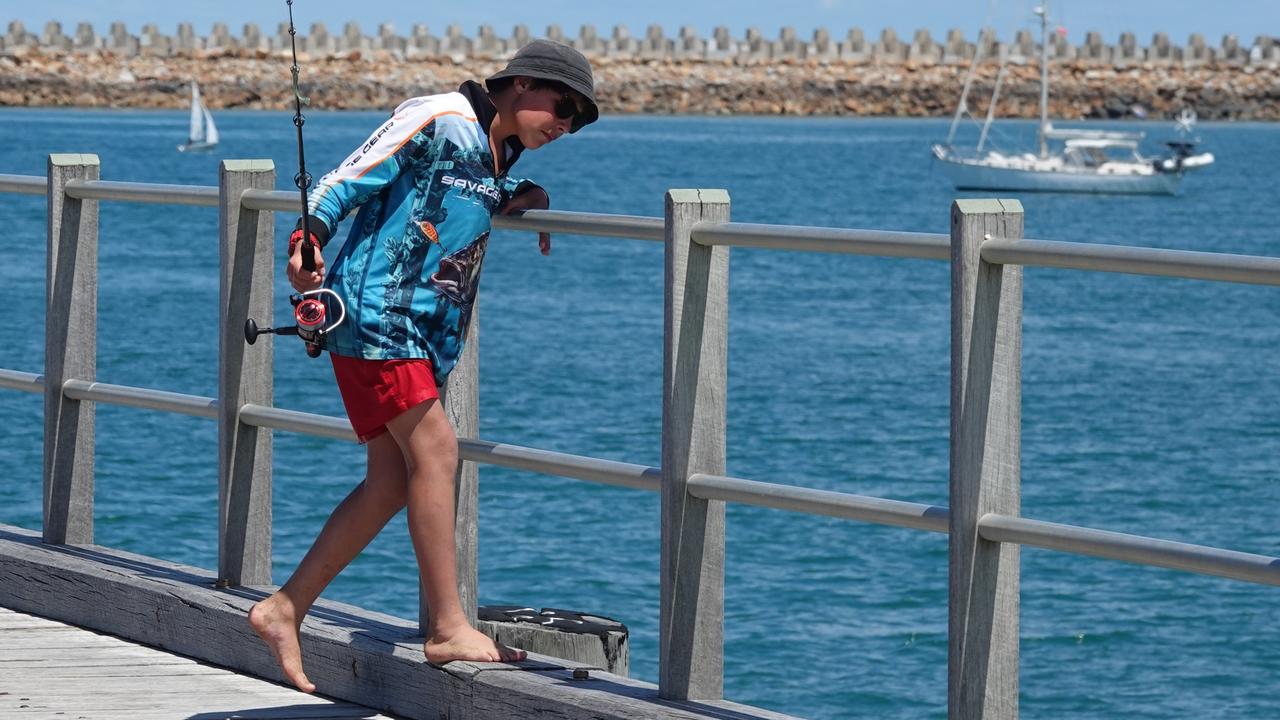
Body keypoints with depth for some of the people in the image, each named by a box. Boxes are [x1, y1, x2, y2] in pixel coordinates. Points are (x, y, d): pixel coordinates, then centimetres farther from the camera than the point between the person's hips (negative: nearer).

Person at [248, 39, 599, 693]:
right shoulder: (439, 120, -9)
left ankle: (284, 610, 11)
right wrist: (310, 238, -27)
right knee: (434, 450, -13)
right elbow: (351, 178, -13)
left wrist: (521, 196, 18)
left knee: (391, 482, 5)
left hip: (424, 333, 10)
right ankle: (448, 628, -11)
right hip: (375, 312, -10)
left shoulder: (499, 155, 17)